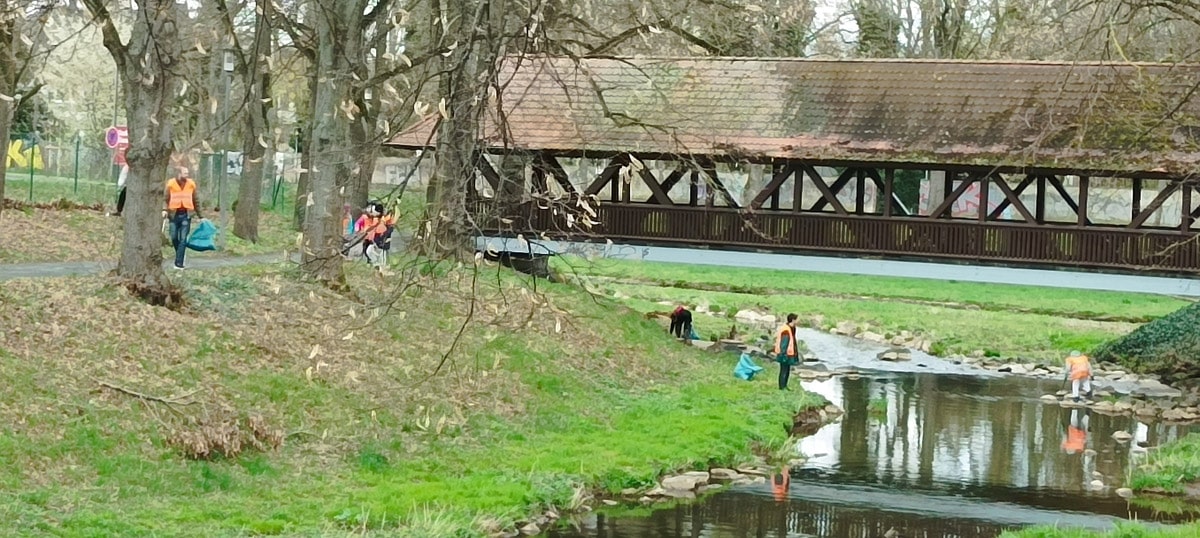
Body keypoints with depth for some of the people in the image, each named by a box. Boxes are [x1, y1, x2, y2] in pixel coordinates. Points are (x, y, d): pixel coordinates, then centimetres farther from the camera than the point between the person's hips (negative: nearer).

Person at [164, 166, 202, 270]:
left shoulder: (191, 184, 5)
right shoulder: (171, 184, 0)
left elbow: (195, 201, 12)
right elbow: (166, 199, 2)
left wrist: (200, 216, 12)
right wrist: (164, 210, -15)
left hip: (186, 215, 0)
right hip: (174, 214, 0)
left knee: (183, 239, -6)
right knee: (174, 237, 5)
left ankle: (179, 263, -8)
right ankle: (179, 256, 30)